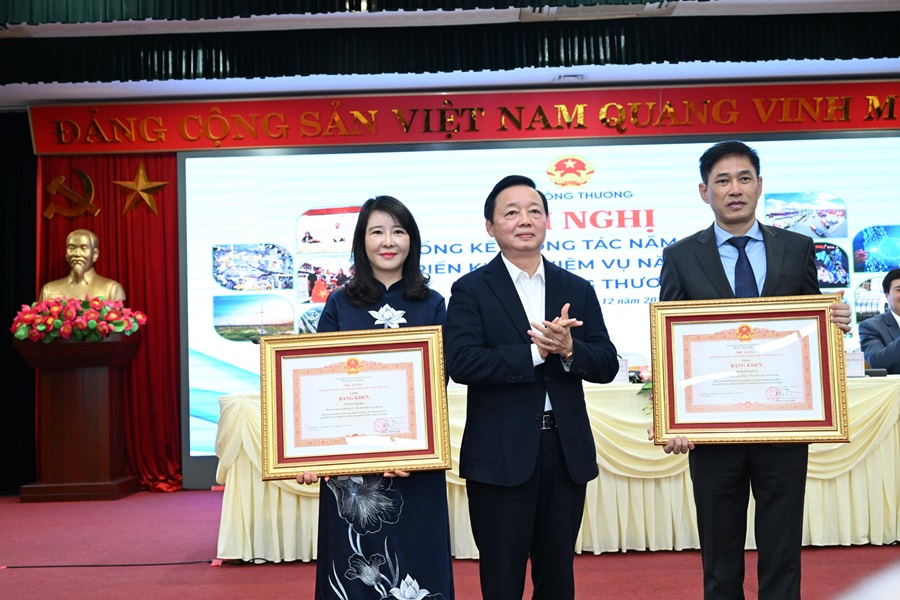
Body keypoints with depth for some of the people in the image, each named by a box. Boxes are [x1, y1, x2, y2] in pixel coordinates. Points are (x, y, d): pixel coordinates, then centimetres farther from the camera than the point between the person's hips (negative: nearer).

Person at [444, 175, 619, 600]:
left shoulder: (577, 290, 8)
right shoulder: (470, 290, -3)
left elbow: (607, 365, 2)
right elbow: (460, 362, -16)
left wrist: (569, 350, -18)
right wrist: (535, 352, -20)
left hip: (566, 452, 4)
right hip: (501, 456, -3)